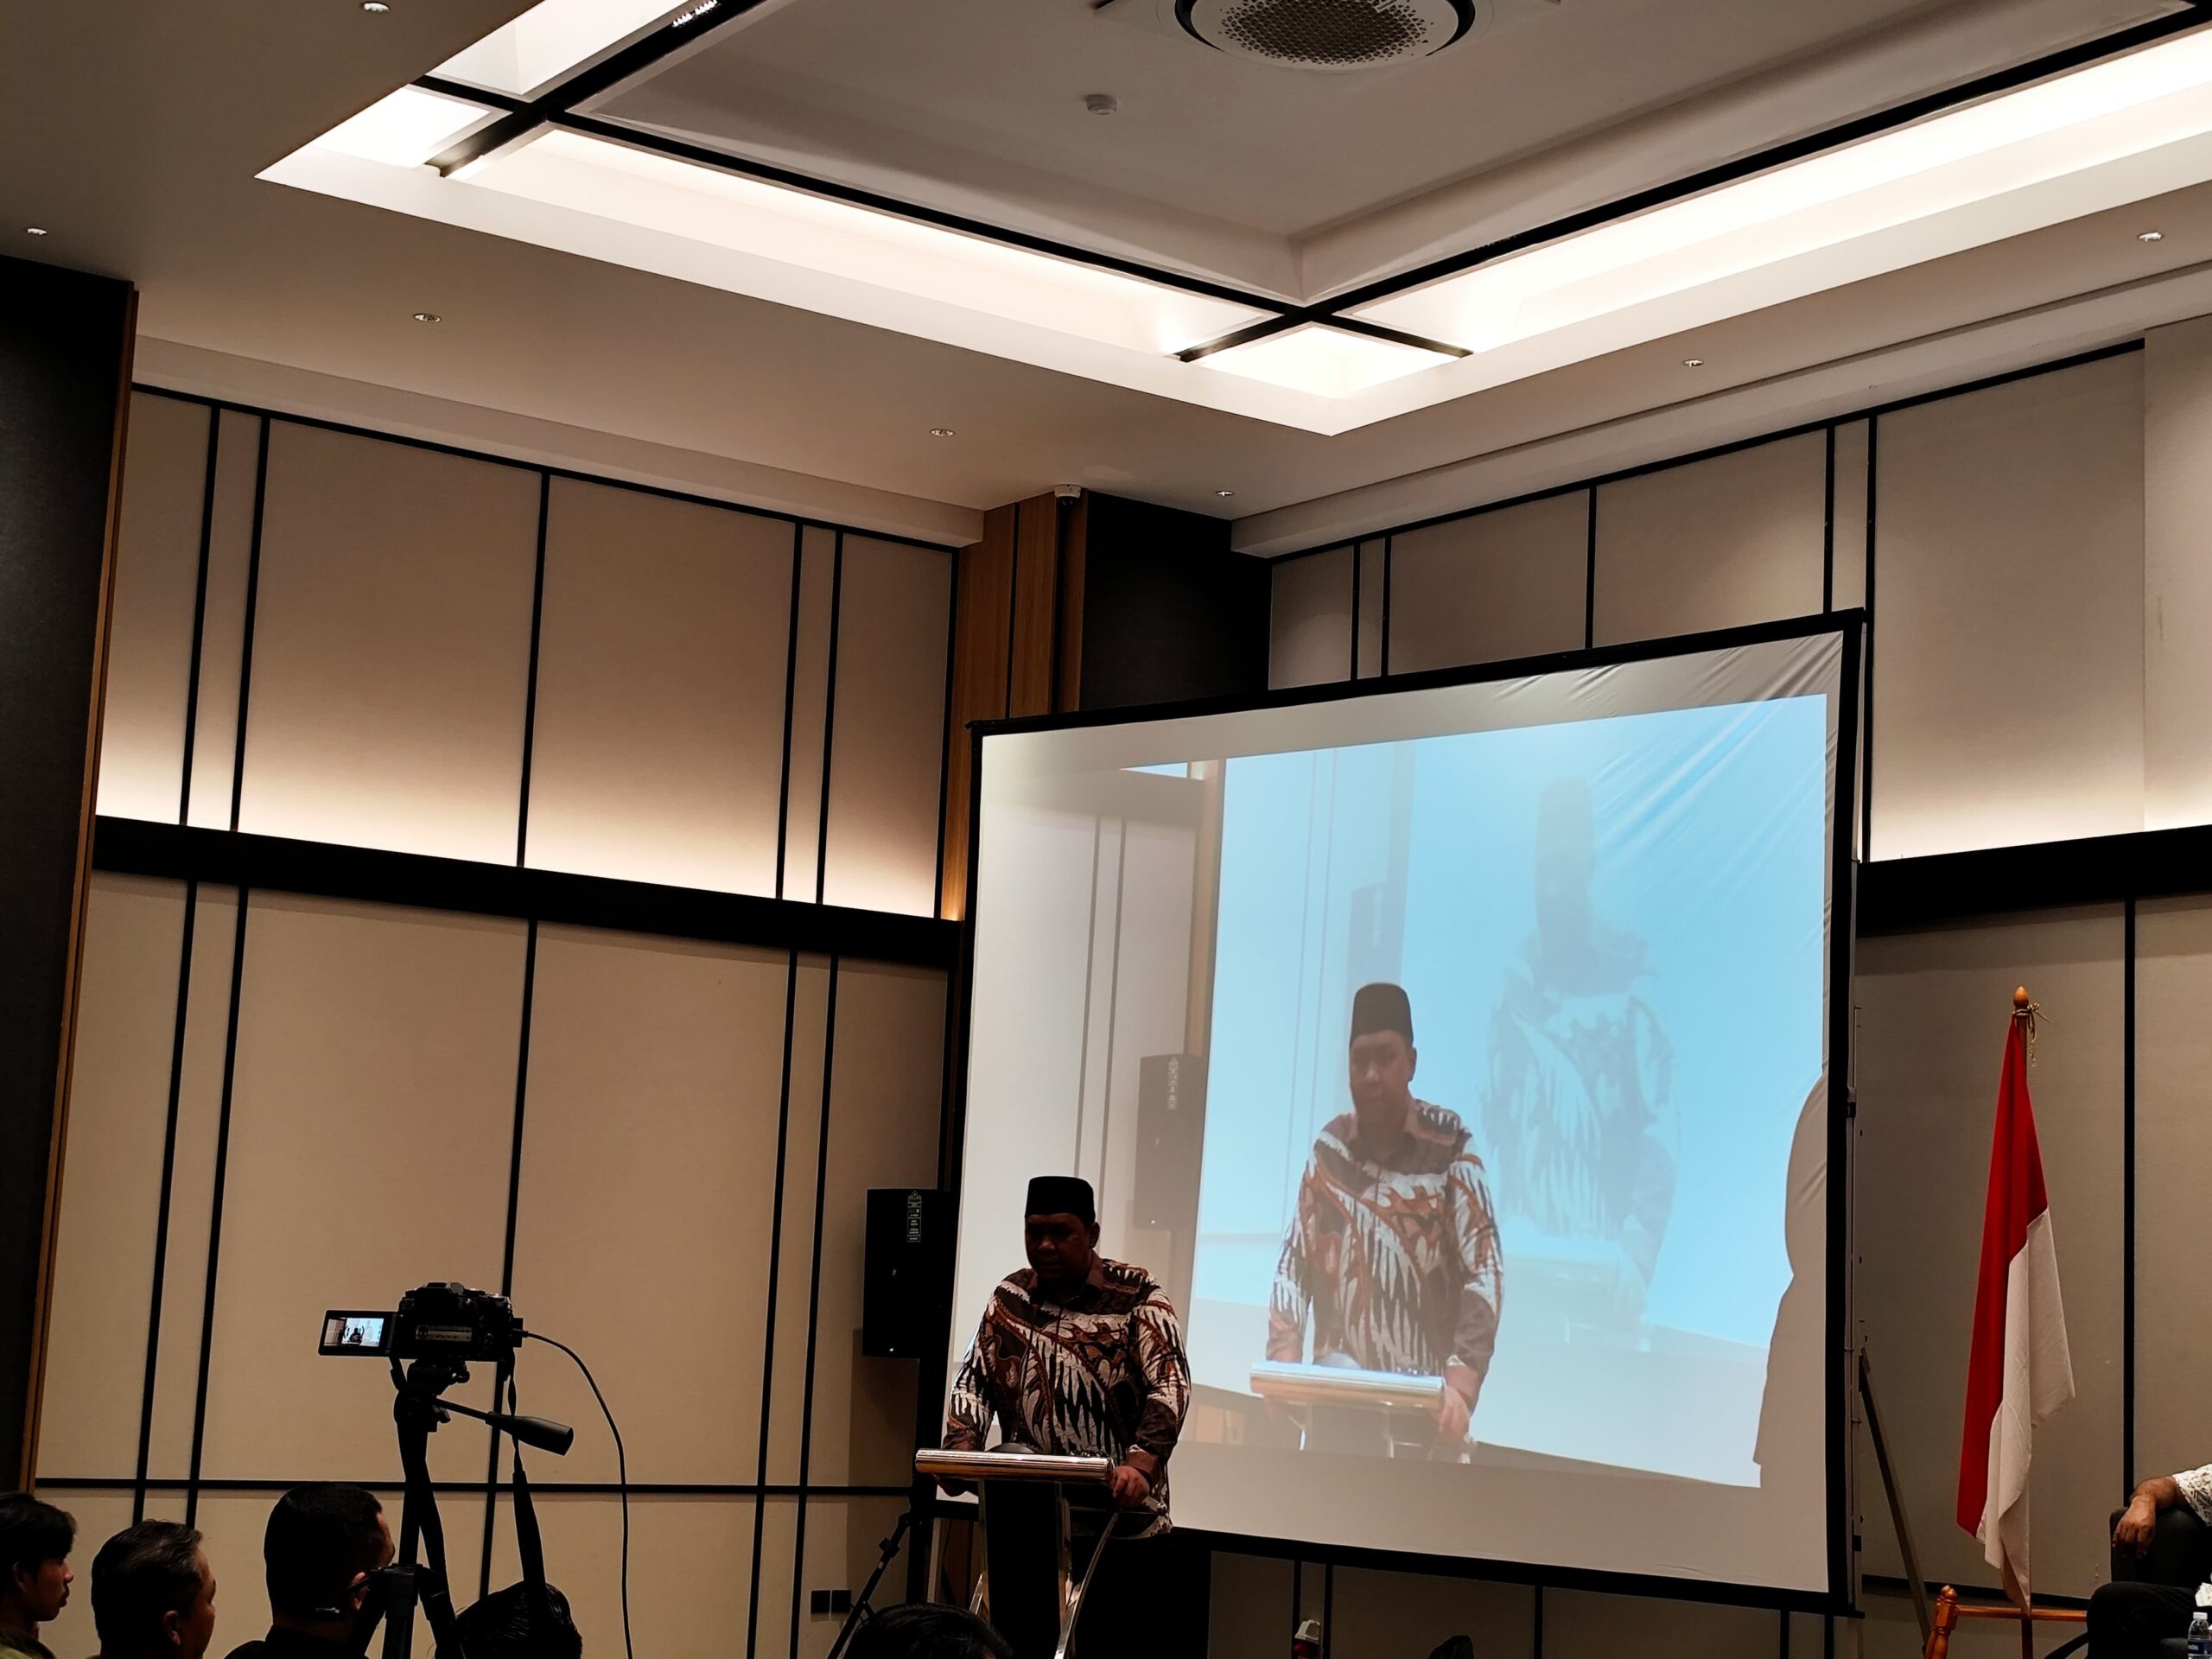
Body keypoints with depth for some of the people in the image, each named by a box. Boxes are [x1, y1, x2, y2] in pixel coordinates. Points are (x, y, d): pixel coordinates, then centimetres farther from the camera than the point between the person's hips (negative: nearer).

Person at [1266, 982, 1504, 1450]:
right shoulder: (1330, 1148, 8)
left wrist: (1460, 1387, -20)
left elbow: (1483, 1272, -9)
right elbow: (1294, 1267, 9)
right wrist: (1284, 1370, -6)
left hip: (1422, 1399, -2)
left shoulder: (1449, 1144, -4)